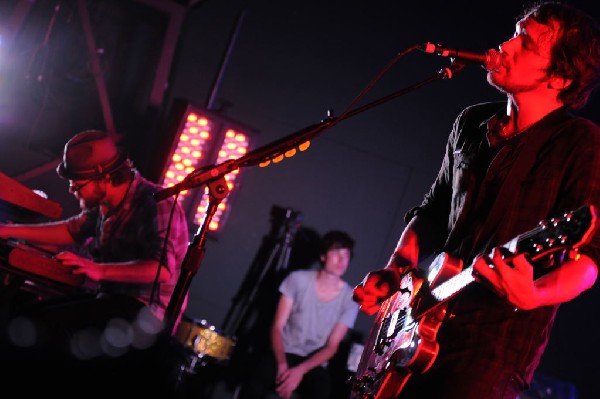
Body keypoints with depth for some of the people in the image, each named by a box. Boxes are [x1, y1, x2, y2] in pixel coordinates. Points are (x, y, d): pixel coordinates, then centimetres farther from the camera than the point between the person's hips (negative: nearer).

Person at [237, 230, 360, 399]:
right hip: (283, 353, 0)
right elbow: (277, 327, -6)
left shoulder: (350, 299, -6)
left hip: (314, 363, 1)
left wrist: (301, 370, -22)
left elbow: (331, 347, -6)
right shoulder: (298, 279, -6)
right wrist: (282, 364, -23)